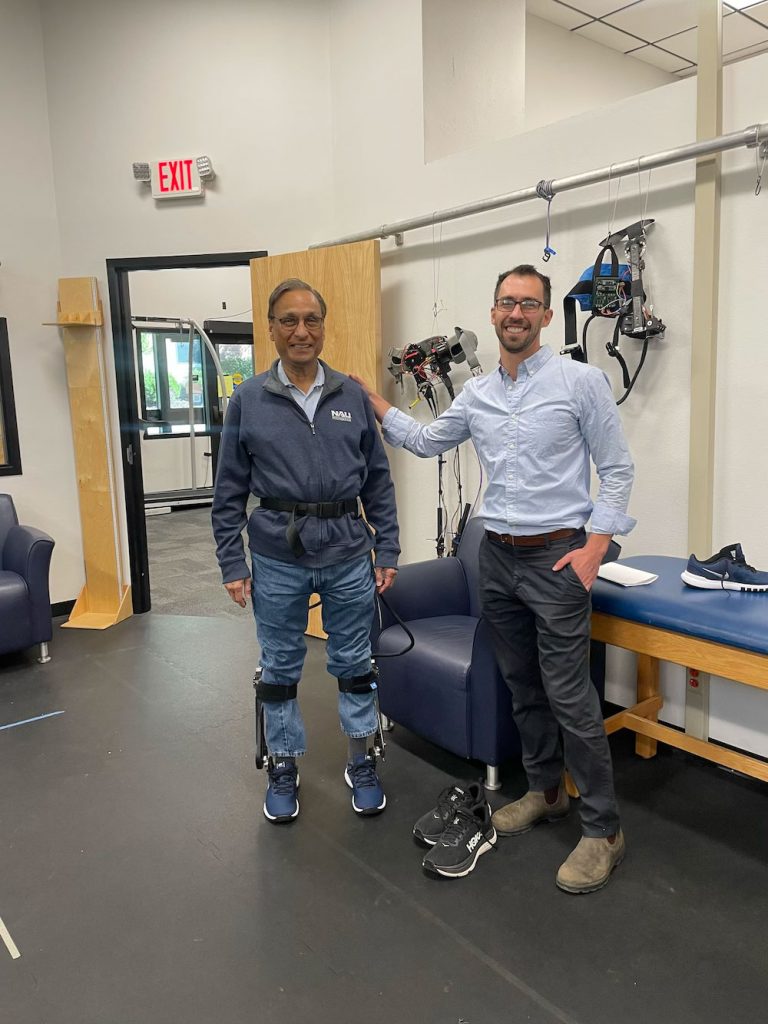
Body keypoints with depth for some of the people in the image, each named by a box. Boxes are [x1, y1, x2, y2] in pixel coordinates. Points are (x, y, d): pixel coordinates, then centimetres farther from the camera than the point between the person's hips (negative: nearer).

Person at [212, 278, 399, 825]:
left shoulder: (353, 395, 2)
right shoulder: (248, 400, -1)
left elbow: (378, 481, 5)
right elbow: (230, 491, 2)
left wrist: (388, 552, 3)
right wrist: (232, 565, -1)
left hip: (348, 553, 1)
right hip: (278, 557, 0)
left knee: (355, 662, 12)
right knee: (280, 667, 13)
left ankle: (362, 763, 31)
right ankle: (283, 768, 32)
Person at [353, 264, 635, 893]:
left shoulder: (581, 381, -7)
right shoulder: (476, 394, 9)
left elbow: (618, 469, -6)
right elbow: (425, 441, 22)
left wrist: (595, 546, -14)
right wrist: (372, 401, 16)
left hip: (556, 557, -6)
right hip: (498, 557, 6)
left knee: (569, 696, -4)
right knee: (522, 688, 16)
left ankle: (603, 830, 11)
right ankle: (545, 792, 34)